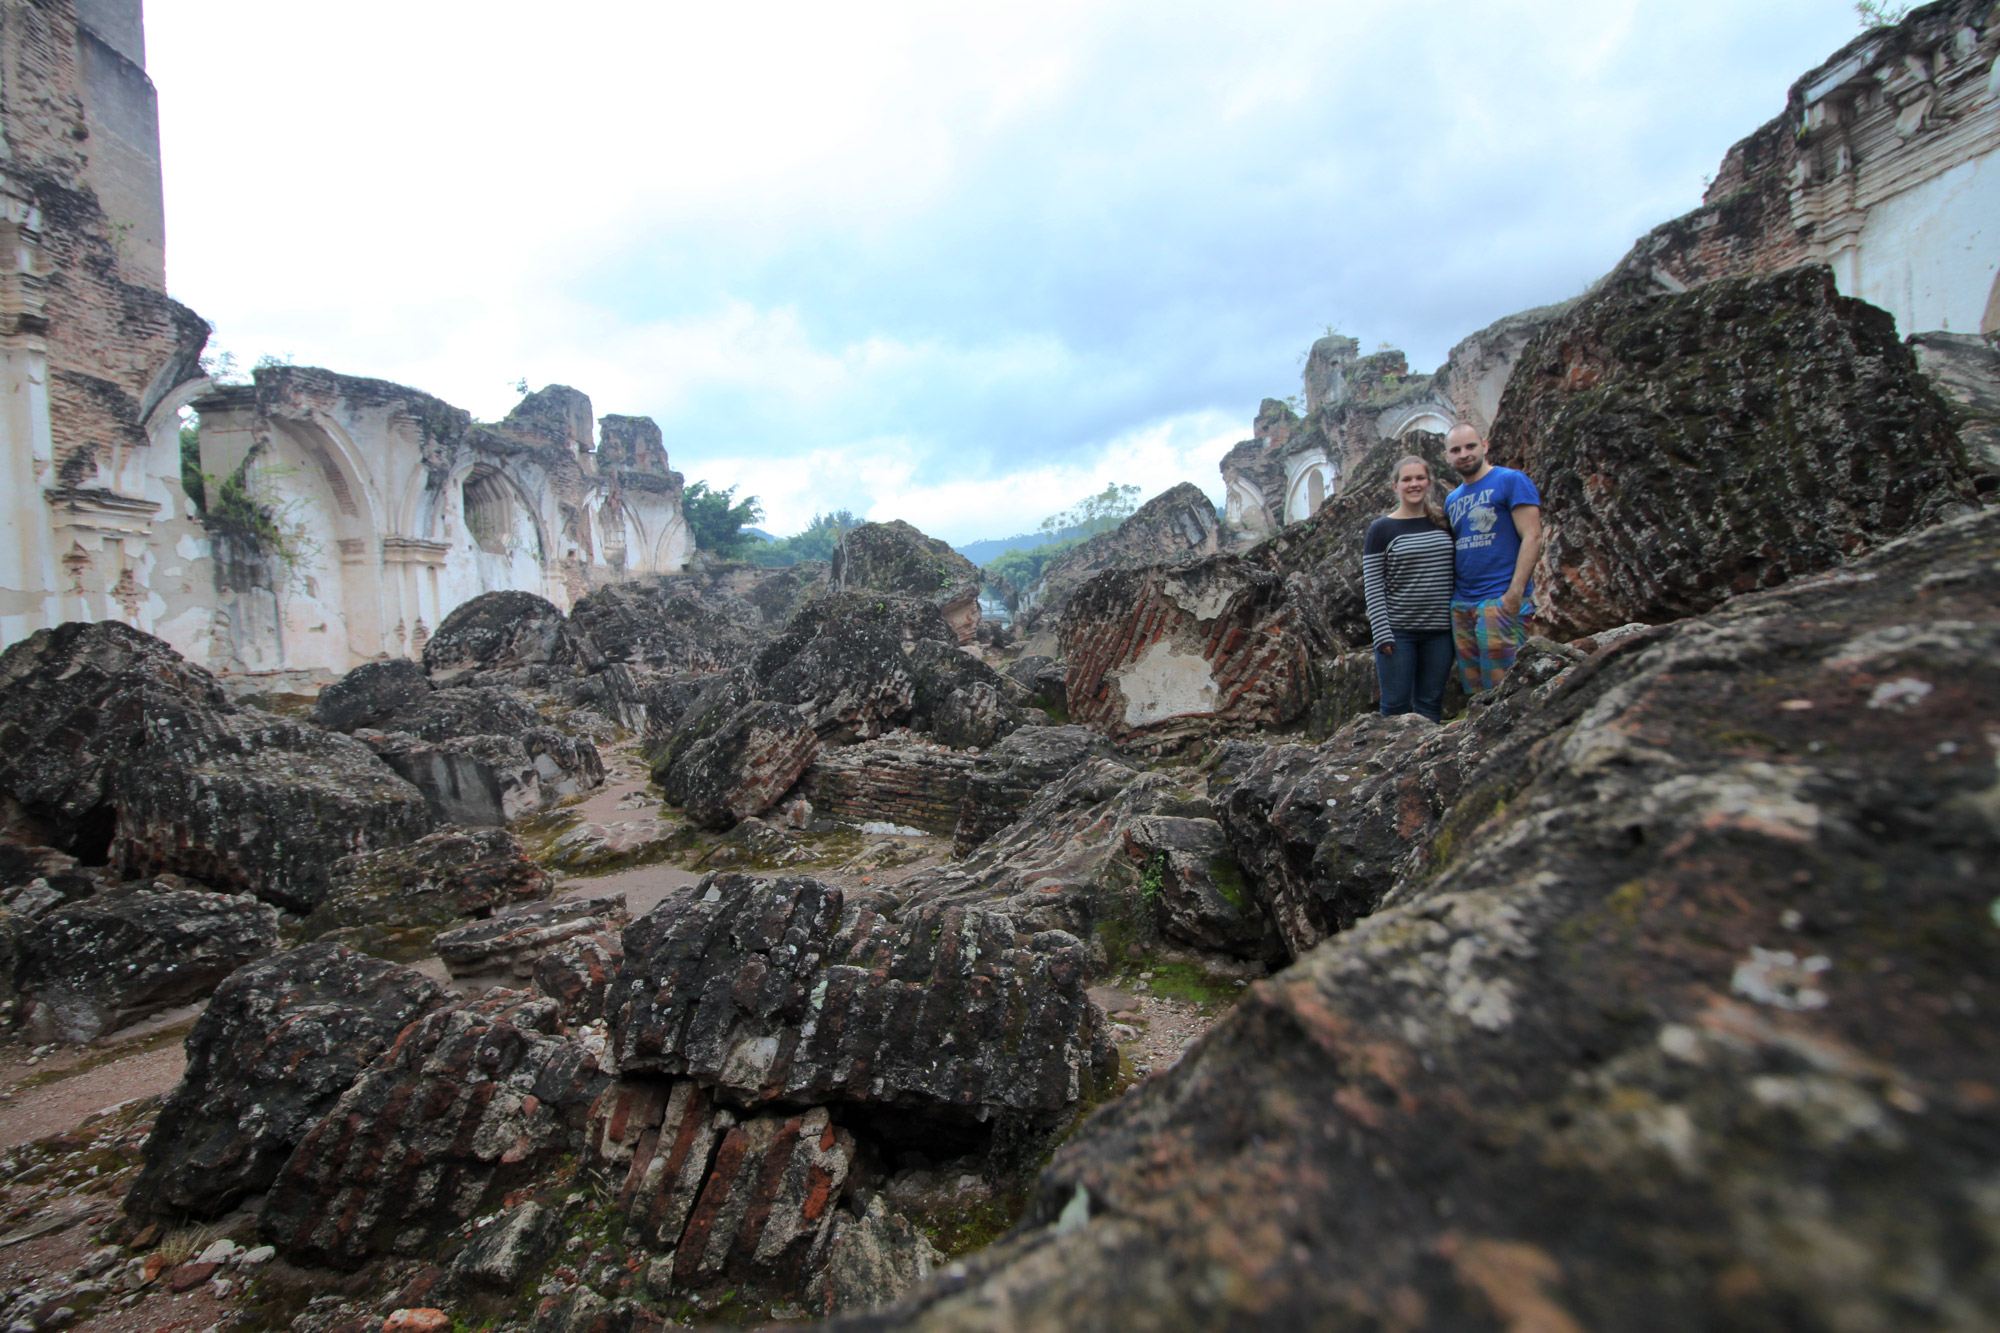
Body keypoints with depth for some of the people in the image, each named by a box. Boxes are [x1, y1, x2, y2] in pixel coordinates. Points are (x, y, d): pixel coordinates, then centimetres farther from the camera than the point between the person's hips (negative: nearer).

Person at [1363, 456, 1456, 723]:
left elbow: (1455, 576, 13)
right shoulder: (1381, 529, -3)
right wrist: (1382, 635, -14)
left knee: (1431, 705, 9)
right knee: (1396, 705, 0)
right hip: (1398, 631, -3)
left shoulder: (1443, 523, 8)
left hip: (1439, 631, 4)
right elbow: (1372, 587, -7)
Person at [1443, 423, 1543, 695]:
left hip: (1501, 601, -7)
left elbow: (1532, 537, -9)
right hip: (1461, 605, 7)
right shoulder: (1452, 500, 19)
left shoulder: (1510, 481, -1)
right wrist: (1449, 596, 9)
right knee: (1476, 692, 8)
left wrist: (1515, 593, -17)